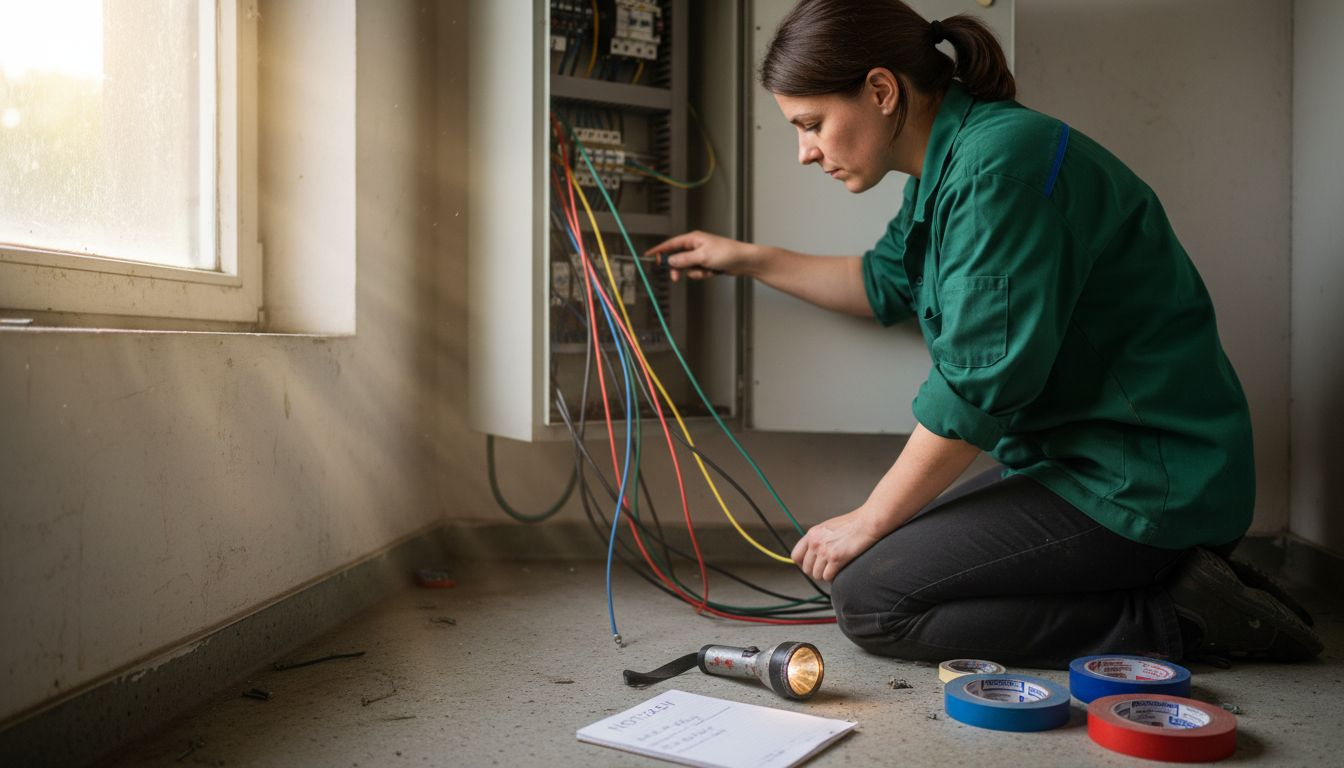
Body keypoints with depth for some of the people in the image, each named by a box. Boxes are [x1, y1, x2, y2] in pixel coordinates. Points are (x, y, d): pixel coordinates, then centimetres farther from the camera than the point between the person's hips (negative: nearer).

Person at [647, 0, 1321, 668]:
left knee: (869, 597, -11)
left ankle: (1172, 618, -6)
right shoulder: (947, 166, 9)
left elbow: (981, 386, -24)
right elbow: (886, 285, 27)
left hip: (1140, 484, -10)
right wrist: (747, 259, 24)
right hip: (1079, 460, 10)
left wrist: (868, 520, -12)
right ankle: (1163, 577, 11)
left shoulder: (1000, 162, -22)